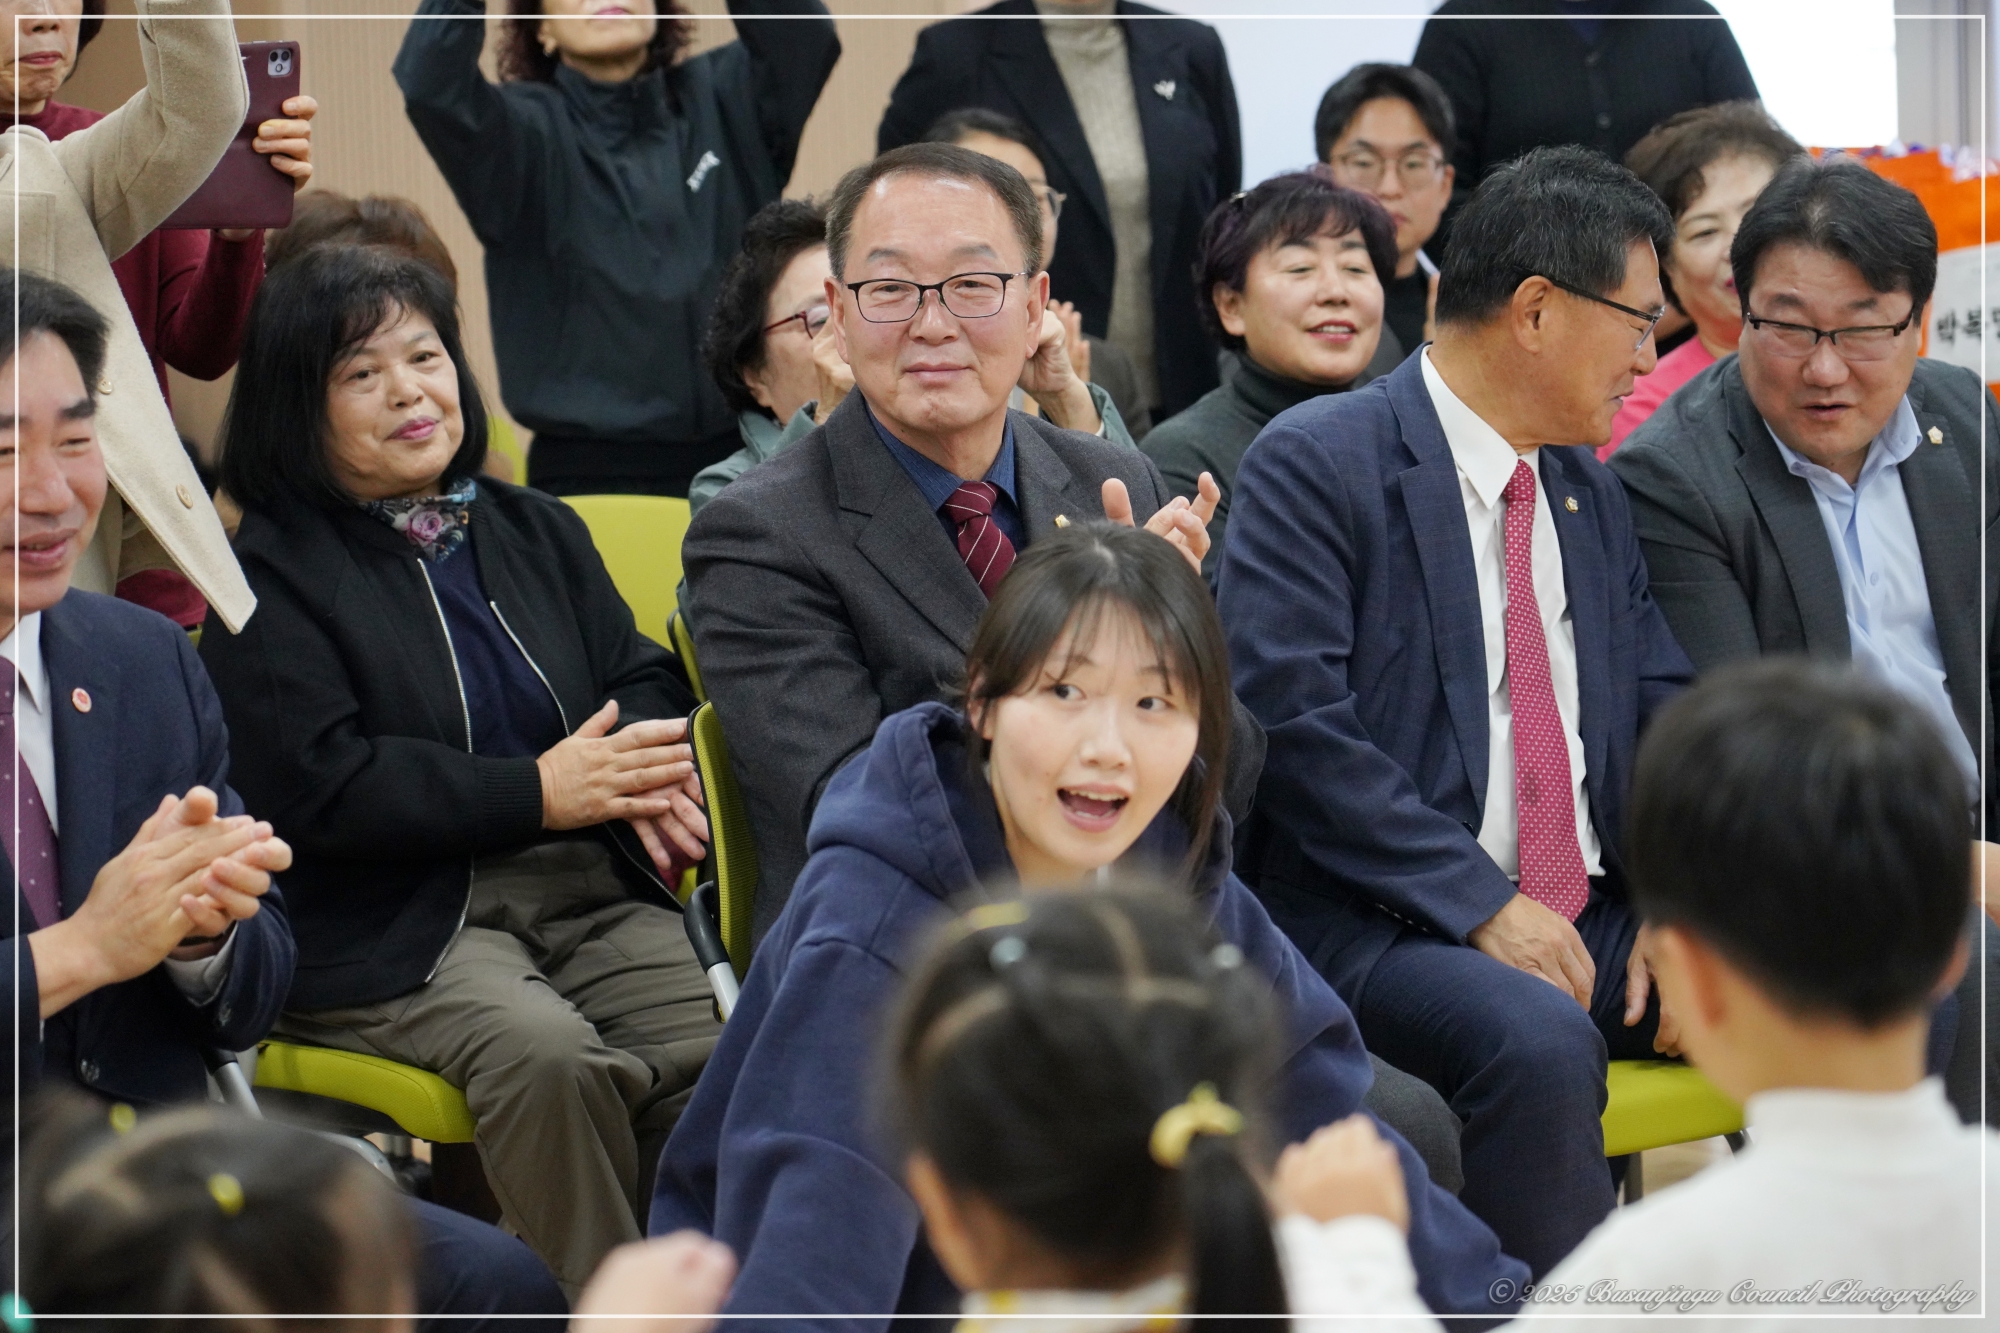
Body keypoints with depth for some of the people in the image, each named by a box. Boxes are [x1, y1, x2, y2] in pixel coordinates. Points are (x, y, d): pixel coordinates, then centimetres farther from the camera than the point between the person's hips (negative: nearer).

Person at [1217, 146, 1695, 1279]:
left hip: (1593, 919, 7)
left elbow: (1666, 712, 17)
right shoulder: (1315, 463, -5)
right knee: (1540, 1042, -37)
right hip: (1380, 925, -7)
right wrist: (1482, 904, -19)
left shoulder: (1591, 494, 20)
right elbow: (1292, 718, -14)